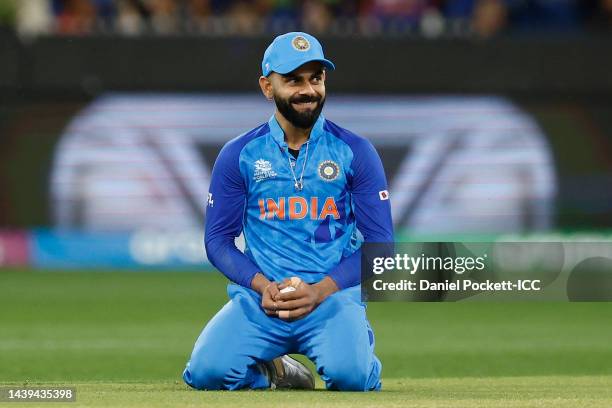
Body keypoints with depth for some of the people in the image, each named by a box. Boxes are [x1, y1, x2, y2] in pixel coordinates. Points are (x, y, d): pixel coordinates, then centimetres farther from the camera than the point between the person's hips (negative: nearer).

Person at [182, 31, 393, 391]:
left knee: (350, 375, -32)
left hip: (333, 295, -1)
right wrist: (262, 285, -12)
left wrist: (320, 291, -13)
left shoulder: (356, 152, 3)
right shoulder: (238, 155, 6)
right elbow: (219, 239, 7)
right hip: (257, 296, 1)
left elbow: (381, 242, 1)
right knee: (207, 371, -25)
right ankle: (272, 372, 8)